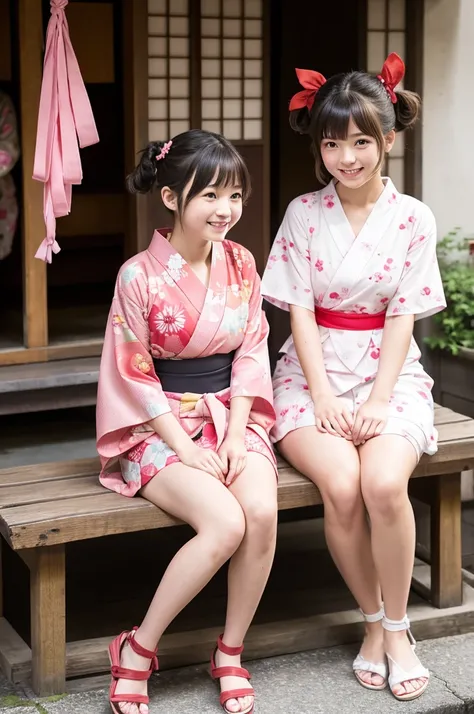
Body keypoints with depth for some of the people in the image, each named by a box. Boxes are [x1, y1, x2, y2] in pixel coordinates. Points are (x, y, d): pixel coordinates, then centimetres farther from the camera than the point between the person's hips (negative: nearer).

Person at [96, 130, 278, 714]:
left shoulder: (240, 265, 3)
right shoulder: (139, 276, -11)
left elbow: (251, 354, 5)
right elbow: (134, 375, -9)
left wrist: (235, 437, -7)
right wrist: (186, 447, -15)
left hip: (232, 415, 4)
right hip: (160, 425, -4)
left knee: (262, 512, -27)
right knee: (225, 523, -30)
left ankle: (230, 653, -6)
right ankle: (137, 650, -11)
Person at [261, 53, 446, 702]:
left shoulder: (412, 219, 1)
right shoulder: (304, 214, 2)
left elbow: (402, 316, -2)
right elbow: (301, 312, -2)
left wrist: (377, 400, -13)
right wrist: (324, 398, -13)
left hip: (389, 371, 0)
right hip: (315, 372, 0)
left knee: (385, 483, -29)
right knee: (341, 484, -29)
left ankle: (397, 627, -6)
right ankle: (373, 622, -4)